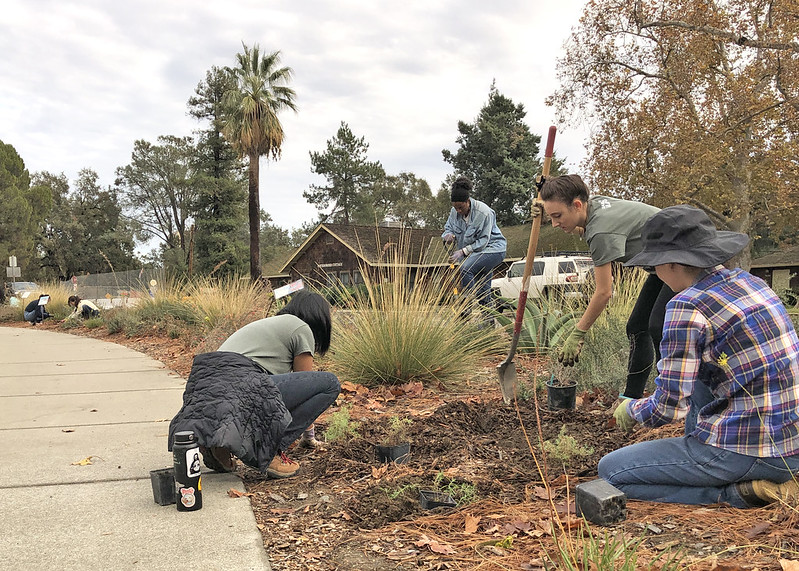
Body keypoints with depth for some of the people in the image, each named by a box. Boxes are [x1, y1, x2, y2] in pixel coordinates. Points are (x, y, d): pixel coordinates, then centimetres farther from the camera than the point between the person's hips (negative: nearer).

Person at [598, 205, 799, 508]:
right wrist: (667, 373, 32)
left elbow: (668, 408, -16)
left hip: (748, 451, -9)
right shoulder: (750, 282, 8)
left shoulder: (686, 307, -17)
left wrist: (630, 409, 6)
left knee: (610, 472, 2)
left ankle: (736, 492, -4)